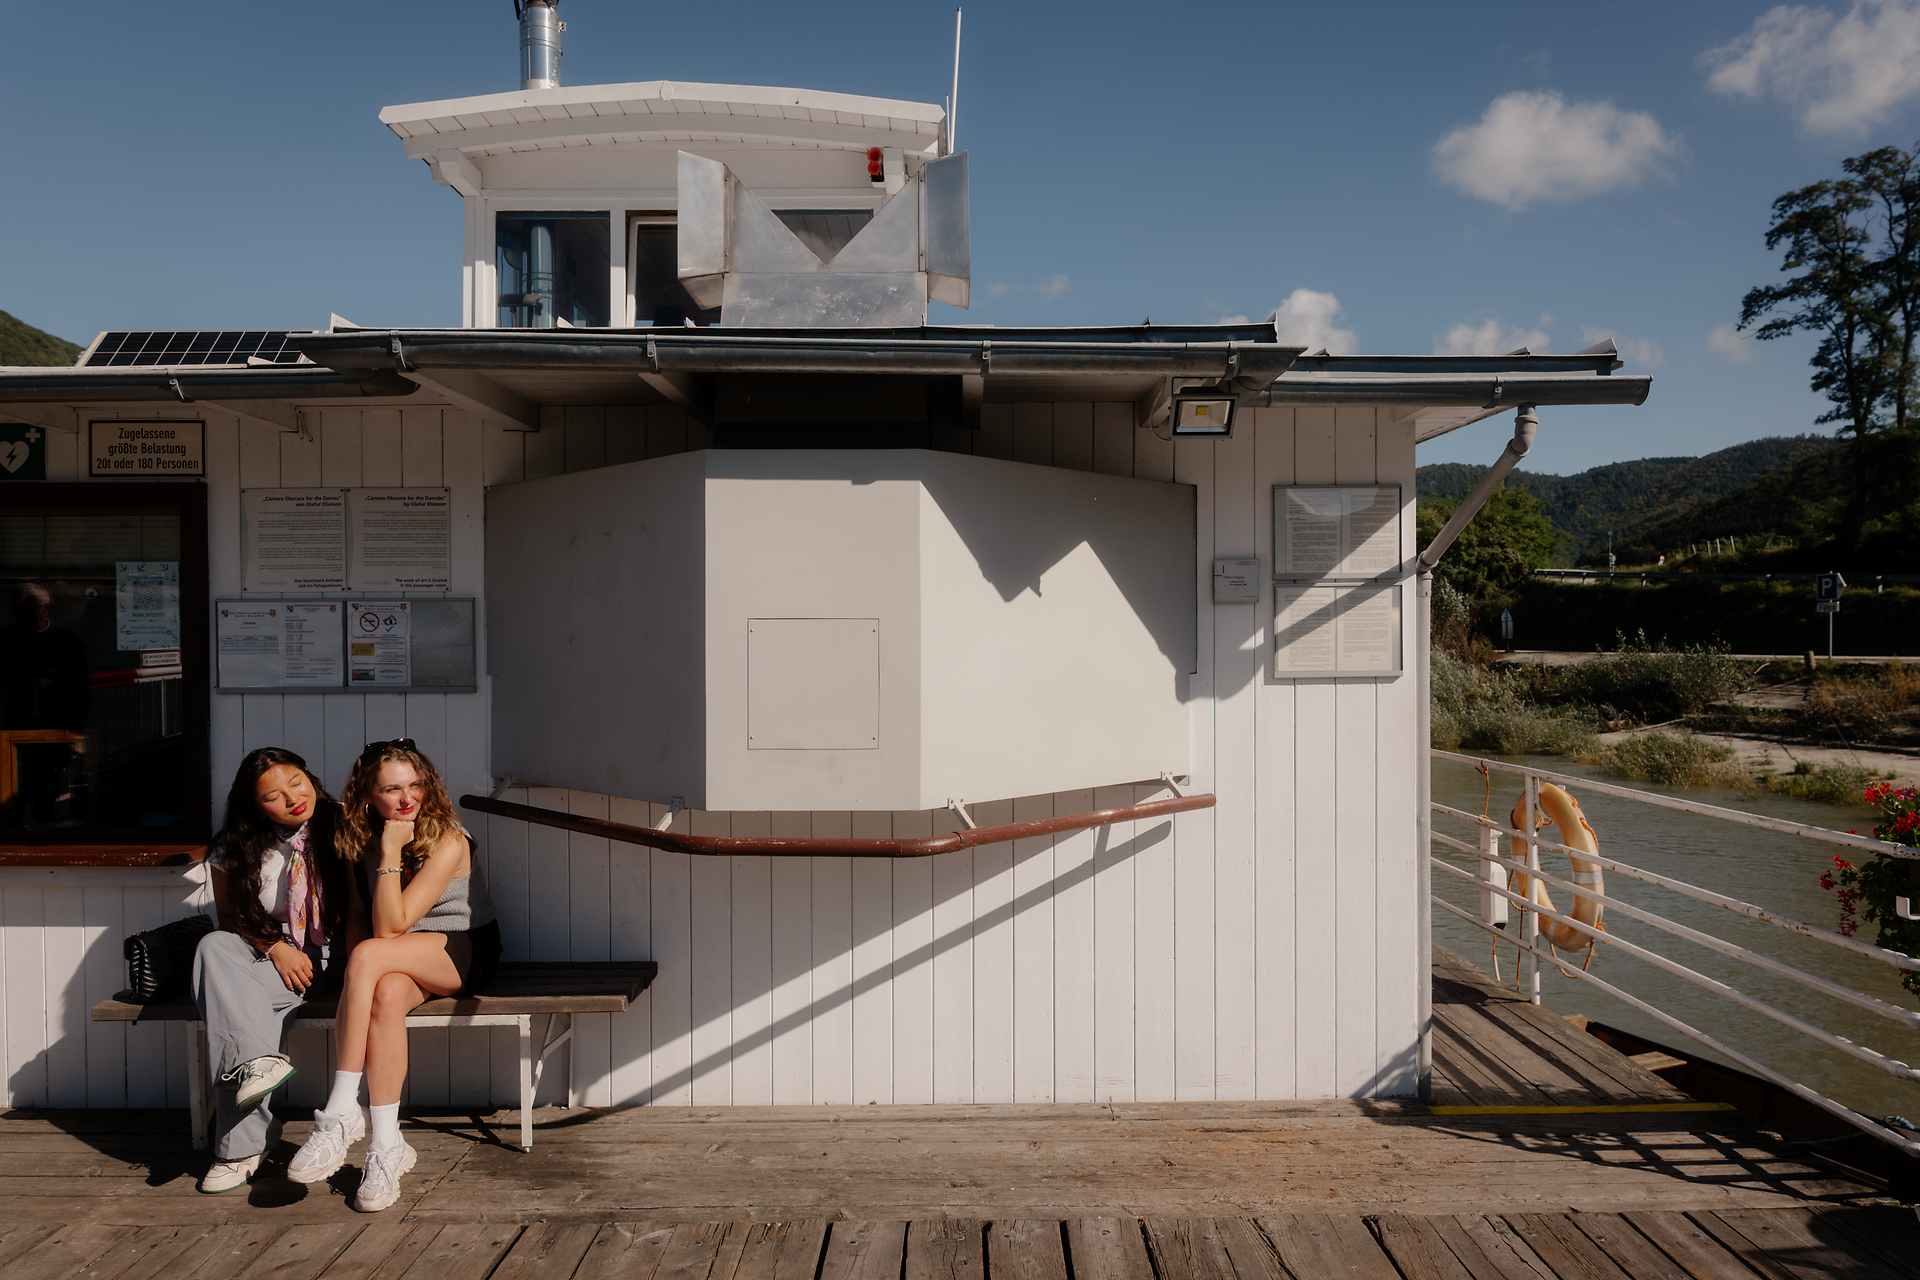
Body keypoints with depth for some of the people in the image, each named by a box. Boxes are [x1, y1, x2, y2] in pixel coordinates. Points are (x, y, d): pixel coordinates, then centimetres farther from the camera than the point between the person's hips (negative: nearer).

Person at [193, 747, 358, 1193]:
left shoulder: (338, 831, -4)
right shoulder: (233, 851, 1)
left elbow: (356, 907, -6)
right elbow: (231, 917, 8)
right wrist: (275, 947, -9)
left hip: (327, 957, -3)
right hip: (266, 956, 3)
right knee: (214, 947, -30)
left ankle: (241, 1145, -29)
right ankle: (256, 1061, -43)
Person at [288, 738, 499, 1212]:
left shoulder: (448, 842, -17)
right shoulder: (365, 838, 2)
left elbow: (391, 926, -22)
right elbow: (383, 927, 10)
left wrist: (391, 853, -24)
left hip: (466, 952, -5)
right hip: (405, 962, 5)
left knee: (368, 956, -31)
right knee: (386, 993, -32)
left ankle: (340, 1115, -27)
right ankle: (386, 1146, -31)